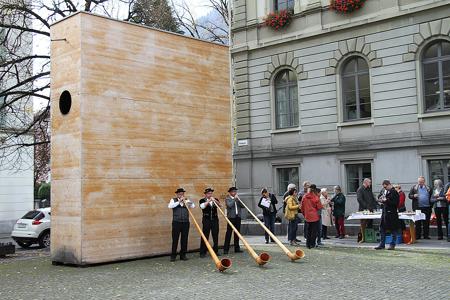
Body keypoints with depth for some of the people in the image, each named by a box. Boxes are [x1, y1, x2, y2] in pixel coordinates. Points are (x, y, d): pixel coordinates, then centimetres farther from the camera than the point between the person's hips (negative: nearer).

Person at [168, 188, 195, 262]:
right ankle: (173, 256, 5)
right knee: (175, 239, -2)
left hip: (185, 222, 2)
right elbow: (170, 206, -13)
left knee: (184, 239, 4)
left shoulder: (187, 200, 13)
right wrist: (179, 201, -17)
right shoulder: (173, 200, 7)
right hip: (176, 222, -2)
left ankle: (183, 255, 13)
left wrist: (186, 201, -16)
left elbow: (193, 206, -2)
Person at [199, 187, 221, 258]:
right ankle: (203, 252, -1)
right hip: (206, 220, -3)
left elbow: (219, 205, -5)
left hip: (215, 220, 3)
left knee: (215, 236, 5)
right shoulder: (202, 200, 4)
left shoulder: (215, 200, 12)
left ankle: (215, 251, 15)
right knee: (205, 236, -5)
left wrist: (214, 200, -22)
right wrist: (209, 201, -22)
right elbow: (202, 206, -15)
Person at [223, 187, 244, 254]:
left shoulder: (238, 199, 17)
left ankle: (237, 248, 14)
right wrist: (234, 199, -11)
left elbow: (243, 206, 5)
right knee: (229, 233, -5)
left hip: (238, 217, 5)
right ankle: (226, 249, -3)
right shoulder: (228, 199, 1)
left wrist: (238, 199, -6)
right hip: (231, 217, -5)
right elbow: (229, 205, -18)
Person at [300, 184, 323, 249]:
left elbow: (302, 207, 8)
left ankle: (308, 244, 17)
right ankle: (312, 244, 3)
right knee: (314, 230, 4)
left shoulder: (304, 197, 1)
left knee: (308, 230, 16)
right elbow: (319, 207, -9)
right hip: (315, 216, -5)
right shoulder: (316, 197, -14)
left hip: (307, 216, 5)